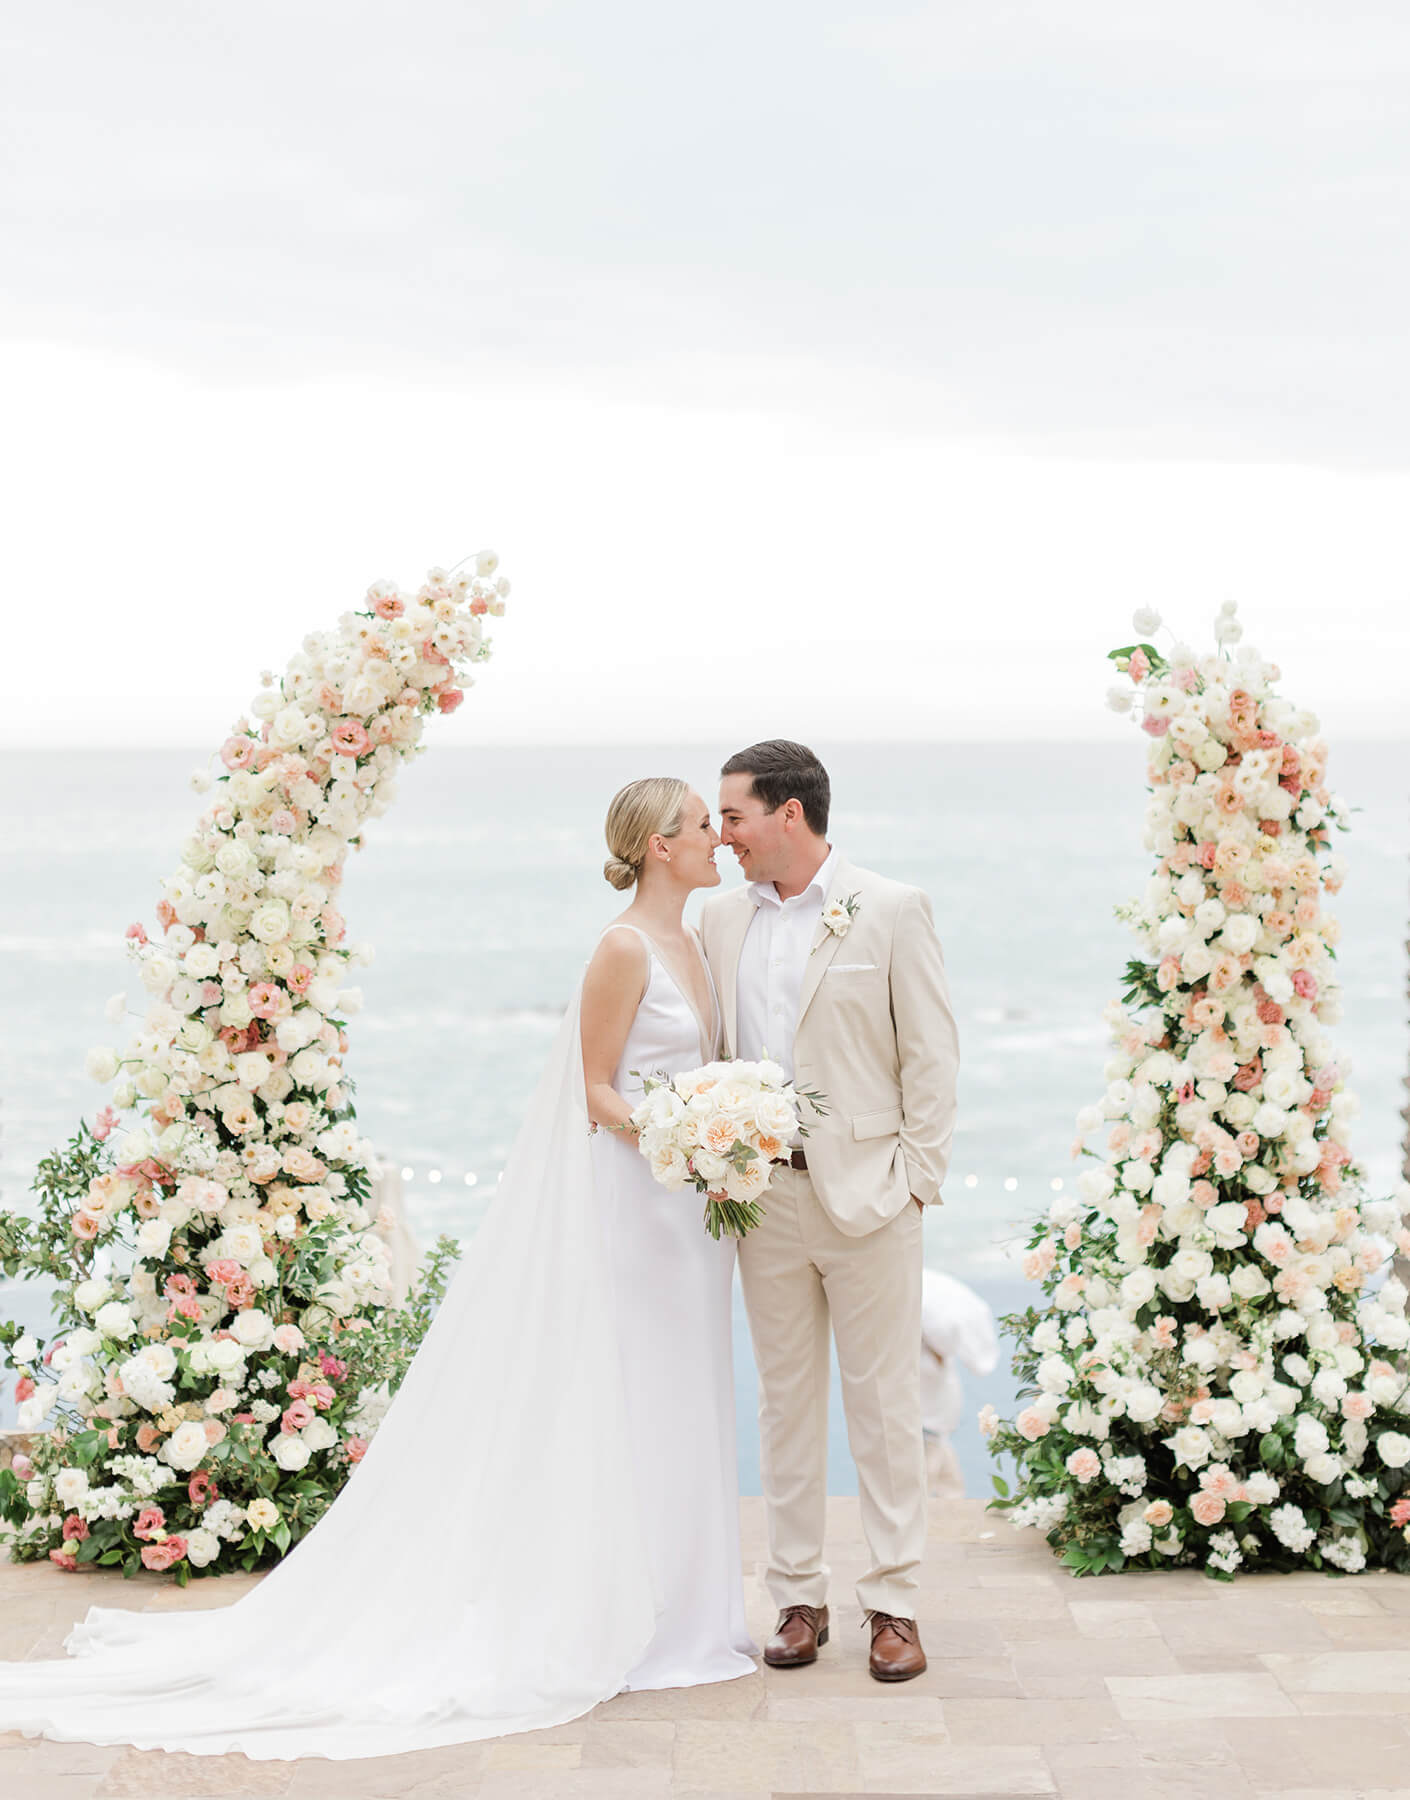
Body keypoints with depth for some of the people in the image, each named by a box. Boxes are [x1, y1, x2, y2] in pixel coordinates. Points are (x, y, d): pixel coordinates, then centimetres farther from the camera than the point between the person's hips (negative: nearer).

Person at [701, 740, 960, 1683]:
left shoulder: (892, 910, -3)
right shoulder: (723, 917, 10)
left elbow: (932, 1052, -4)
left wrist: (918, 1175, -9)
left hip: (865, 1189, -4)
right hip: (764, 1191, 4)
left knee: (884, 1400, 1)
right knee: (786, 1397, 9)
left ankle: (895, 1604, 8)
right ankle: (799, 1595, 18)